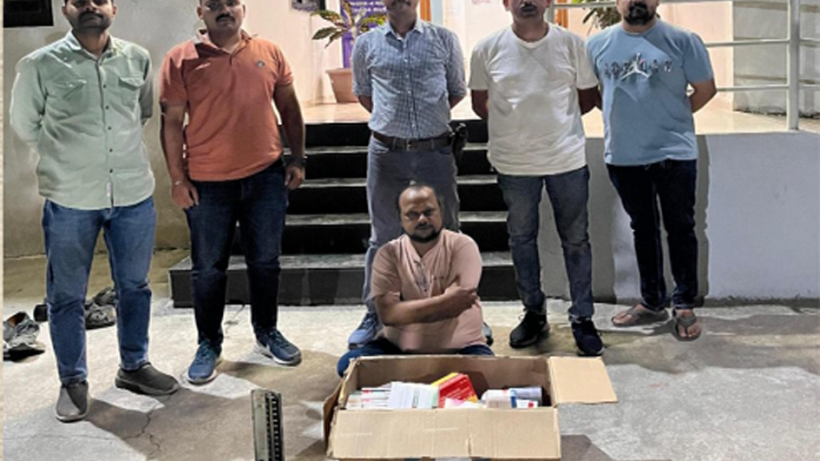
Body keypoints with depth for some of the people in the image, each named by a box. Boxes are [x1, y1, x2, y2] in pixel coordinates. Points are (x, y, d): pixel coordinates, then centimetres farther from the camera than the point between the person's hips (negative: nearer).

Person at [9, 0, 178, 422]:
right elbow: (24, 124, 6)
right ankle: (72, 381, 24)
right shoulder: (40, 65, -6)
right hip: (70, 199, -3)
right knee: (67, 295, 8)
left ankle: (134, 366, 33)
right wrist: (67, 158, 8)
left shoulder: (138, 59, 2)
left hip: (134, 195, 3)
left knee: (134, 286, 15)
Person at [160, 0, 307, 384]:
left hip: (266, 177, 3)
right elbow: (171, 122, -4)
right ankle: (208, 344, 23)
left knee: (265, 261, 13)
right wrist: (178, 178, -7)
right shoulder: (181, 60, -4)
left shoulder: (269, 53, 5)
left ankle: (267, 332, 31)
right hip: (207, 183, -2)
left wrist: (297, 159, 7)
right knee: (208, 268, 7)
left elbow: (289, 107, 11)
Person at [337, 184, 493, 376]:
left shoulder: (463, 246, -8)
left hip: (460, 347, -1)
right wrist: (446, 300, -22)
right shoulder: (388, 254, -3)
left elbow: (453, 309, -17)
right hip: (400, 346, 1)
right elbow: (387, 313, -17)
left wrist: (407, 310, -12)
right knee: (348, 364, -23)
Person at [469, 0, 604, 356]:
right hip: (514, 163, 1)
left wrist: (556, 121, 3)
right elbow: (479, 102, 9)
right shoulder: (488, 49, -2)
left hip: (567, 157, 0)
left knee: (576, 240, 7)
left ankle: (582, 319, 20)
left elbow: (588, 96, 9)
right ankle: (534, 314, 29)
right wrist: (514, 127, 4)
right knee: (521, 239, 12)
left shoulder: (571, 44, -2)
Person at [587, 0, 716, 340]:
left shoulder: (682, 41, -4)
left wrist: (670, 119, 2)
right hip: (623, 156, 3)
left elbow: (705, 88, 2)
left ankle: (684, 305, 18)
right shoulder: (598, 44, 3)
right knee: (643, 229, 15)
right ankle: (652, 303, 27)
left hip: (674, 154, -3)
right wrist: (625, 120, 6)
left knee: (680, 228, 5)